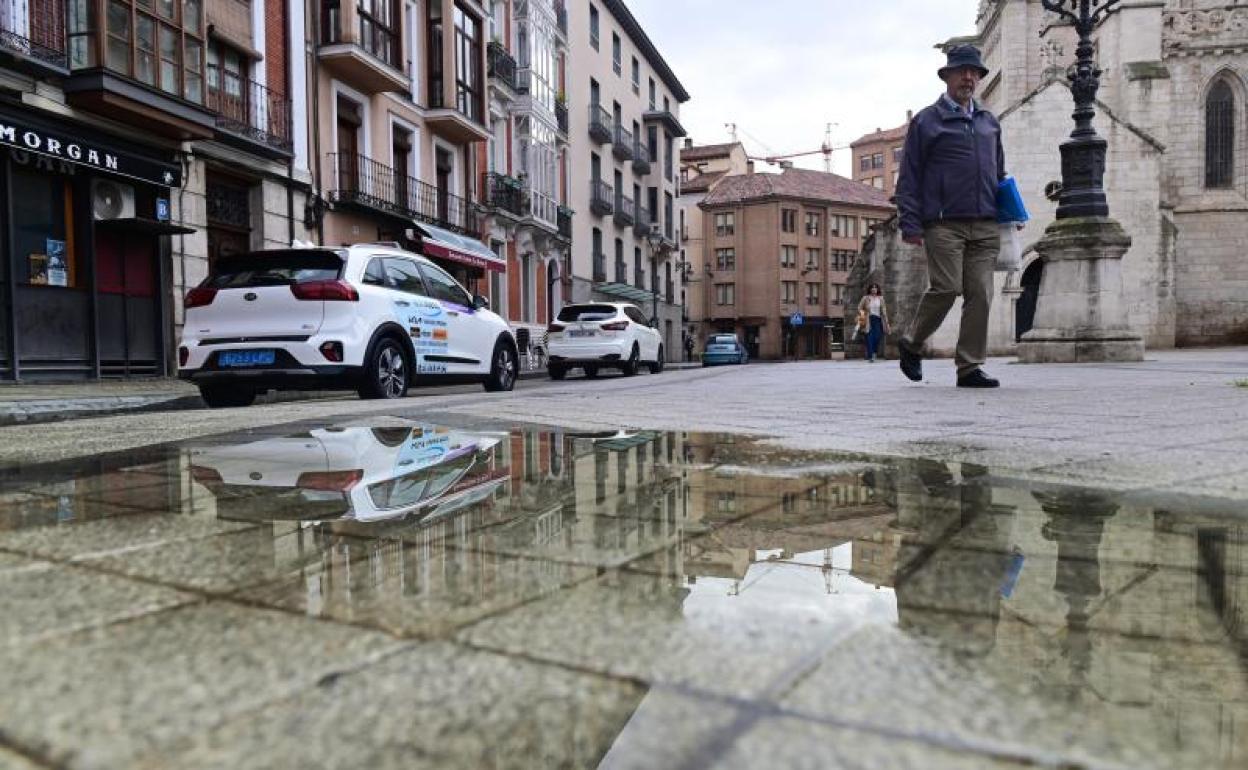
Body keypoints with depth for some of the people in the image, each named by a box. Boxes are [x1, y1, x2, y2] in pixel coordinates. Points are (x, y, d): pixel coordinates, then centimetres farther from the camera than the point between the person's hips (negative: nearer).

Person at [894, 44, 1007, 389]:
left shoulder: (989, 122, 22)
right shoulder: (927, 121, 6)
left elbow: (1000, 173, 28)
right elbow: (909, 178, 1)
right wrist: (911, 224, -8)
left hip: (985, 226, 5)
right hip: (944, 224, -5)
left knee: (980, 294, -2)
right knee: (946, 288, -13)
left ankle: (970, 367, 4)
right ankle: (912, 344, 12)